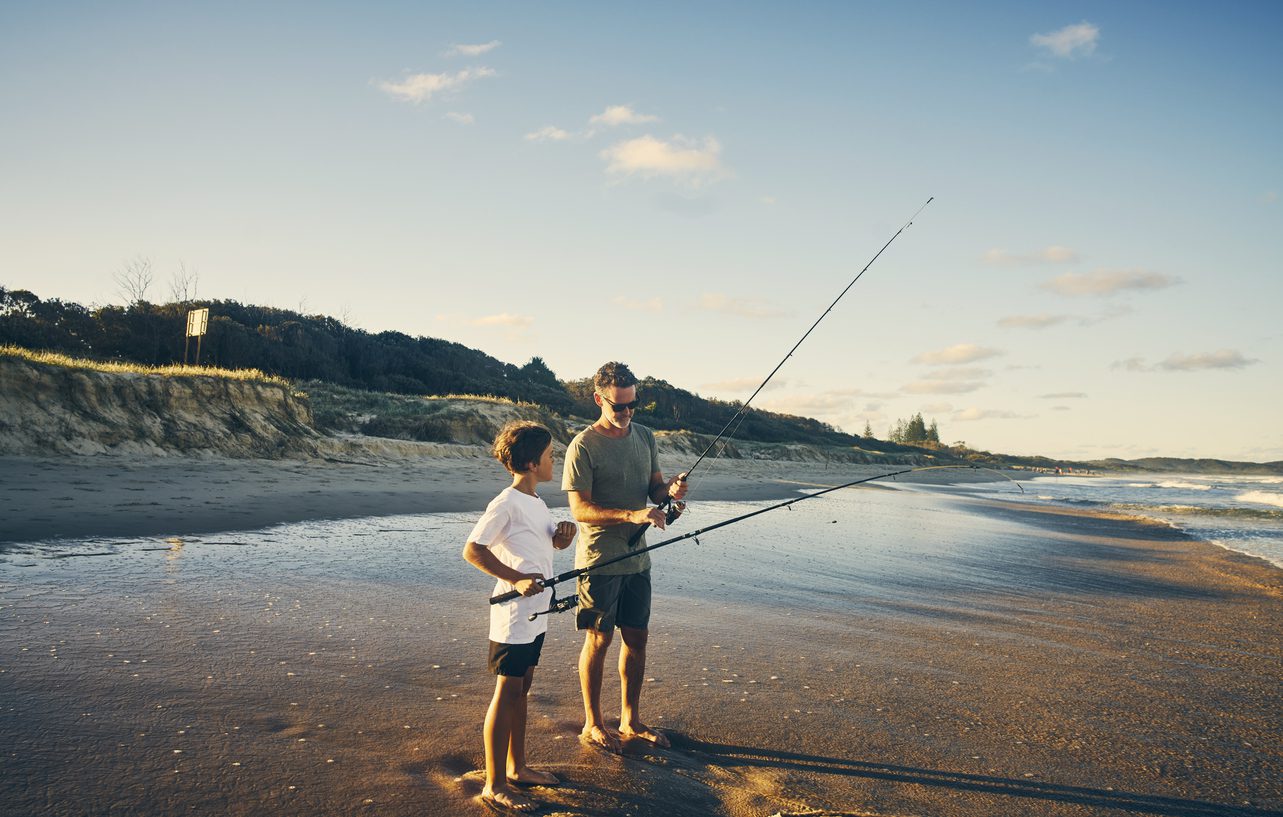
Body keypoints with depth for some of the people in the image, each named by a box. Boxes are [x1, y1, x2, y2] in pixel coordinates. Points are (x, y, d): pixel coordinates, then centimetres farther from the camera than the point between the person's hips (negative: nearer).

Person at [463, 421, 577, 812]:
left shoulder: (535, 502, 12)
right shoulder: (506, 504, -16)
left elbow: (555, 542, 25)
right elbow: (472, 549, -20)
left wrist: (565, 533, 1)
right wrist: (516, 578, -24)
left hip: (535, 614, 9)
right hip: (513, 615, -9)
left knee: (521, 690, 17)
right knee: (506, 693, -3)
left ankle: (517, 768, 29)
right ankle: (494, 786, 6)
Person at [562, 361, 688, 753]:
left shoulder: (645, 437, 7)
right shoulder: (583, 447, -13)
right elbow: (580, 509, -18)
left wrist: (670, 489, -11)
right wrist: (631, 515, -30)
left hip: (637, 557, 6)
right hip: (599, 559, -6)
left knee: (637, 638, 12)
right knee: (598, 640, 4)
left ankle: (630, 721, 27)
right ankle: (592, 725, 20)